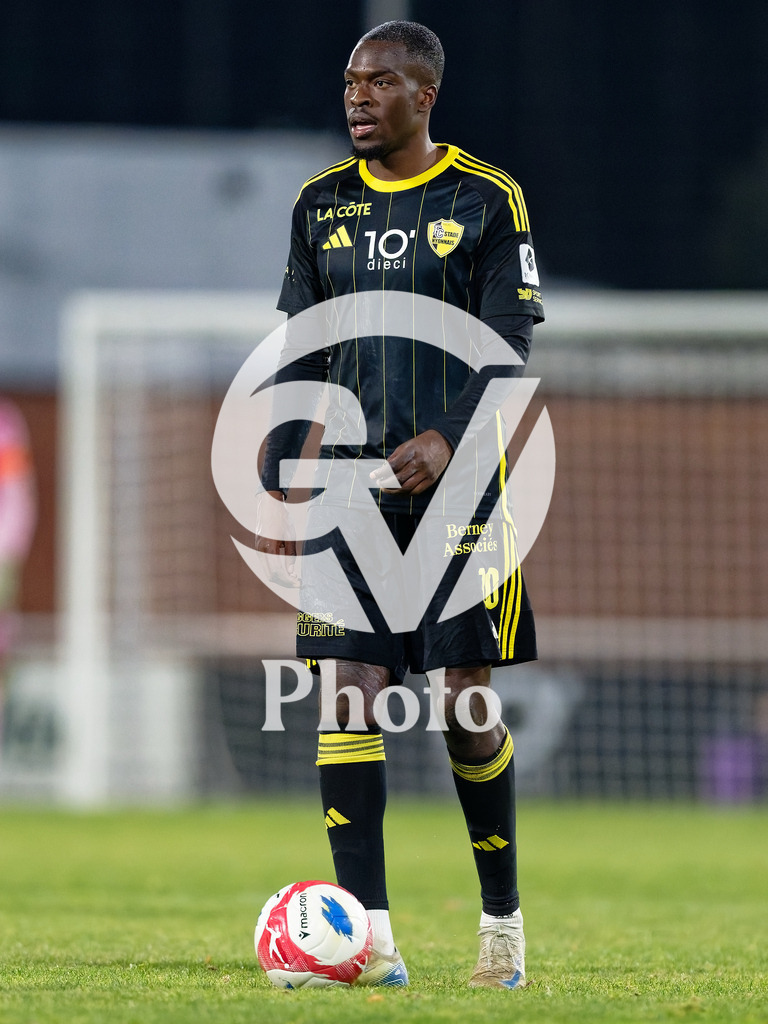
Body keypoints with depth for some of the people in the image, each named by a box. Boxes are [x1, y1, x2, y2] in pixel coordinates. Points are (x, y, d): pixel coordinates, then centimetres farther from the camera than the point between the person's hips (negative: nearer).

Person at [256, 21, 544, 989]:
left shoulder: (487, 200, 0)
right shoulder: (322, 205, 10)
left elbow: (510, 346, -5)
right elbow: (299, 357, 12)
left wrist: (449, 438, -20)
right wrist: (278, 485, 6)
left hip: (459, 476, -3)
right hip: (356, 476, 3)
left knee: (467, 701, -1)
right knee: (349, 691, -8)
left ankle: (503, 919, 16)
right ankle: (369, 936, -9)